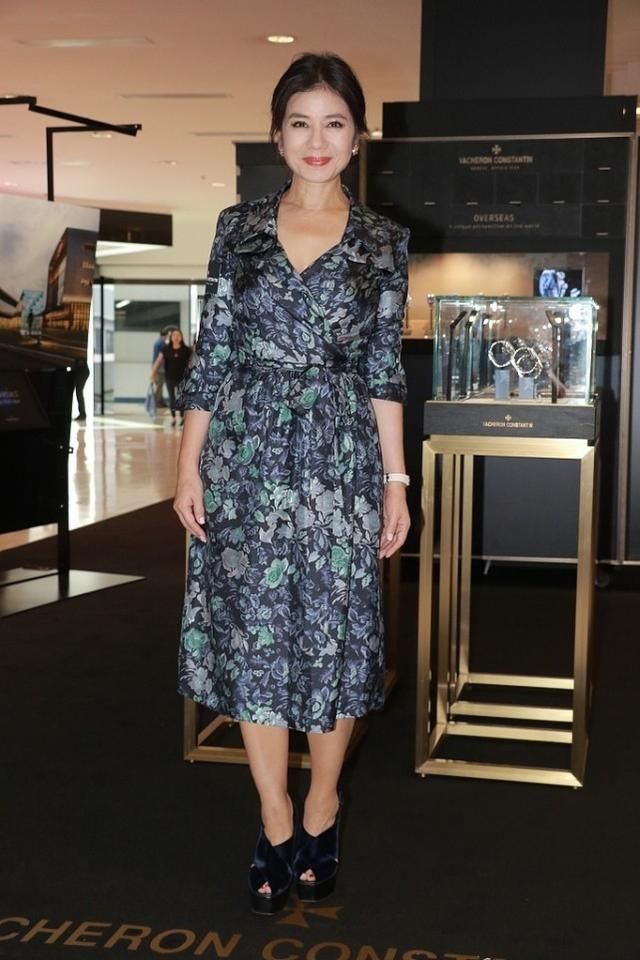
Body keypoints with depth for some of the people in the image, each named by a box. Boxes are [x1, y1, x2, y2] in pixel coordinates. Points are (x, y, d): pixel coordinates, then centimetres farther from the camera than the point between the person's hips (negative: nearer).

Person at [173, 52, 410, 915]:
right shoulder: (239, 228, 5)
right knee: (253, 631, 4)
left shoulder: (383, 242, 3)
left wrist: (395, 479, 0)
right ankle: (276, 822, 19)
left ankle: (321, 804, 27)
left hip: (341, 457, -1)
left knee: (335, 632, 5)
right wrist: (190, 464, 0)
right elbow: (212, 353, 5)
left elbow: (385, 369, 4)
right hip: (247, 453, 1)